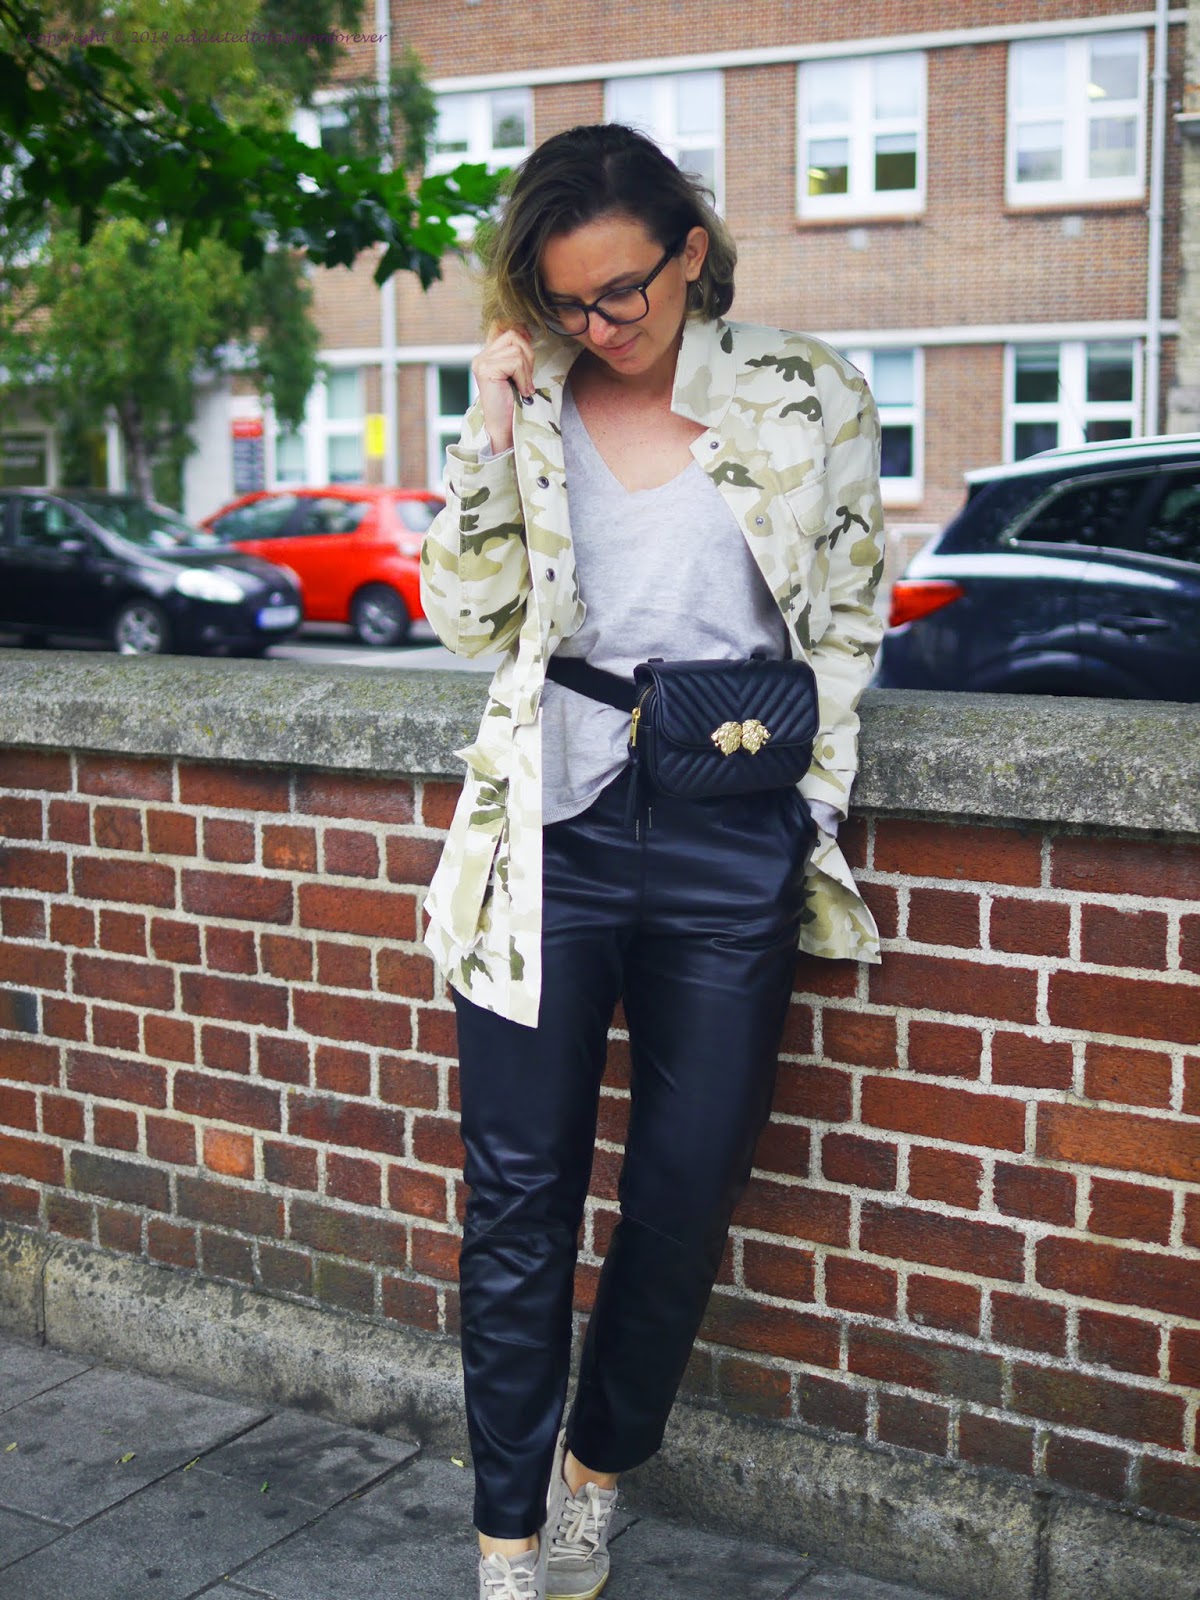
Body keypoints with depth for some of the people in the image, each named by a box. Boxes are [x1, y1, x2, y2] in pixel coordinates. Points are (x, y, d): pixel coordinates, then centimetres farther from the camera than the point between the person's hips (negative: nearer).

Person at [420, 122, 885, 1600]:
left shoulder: (810, 402, 2)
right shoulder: (532, 409, 6)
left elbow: (845, 624, 8)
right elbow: (468, 617, 3)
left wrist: (811, 807, 3)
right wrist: (492, 435, -6)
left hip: (732, 845, 0)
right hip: (551, 828, 1)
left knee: (686, 1195, 9)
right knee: (520, 1194, 3)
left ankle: (597, 1470, 33)